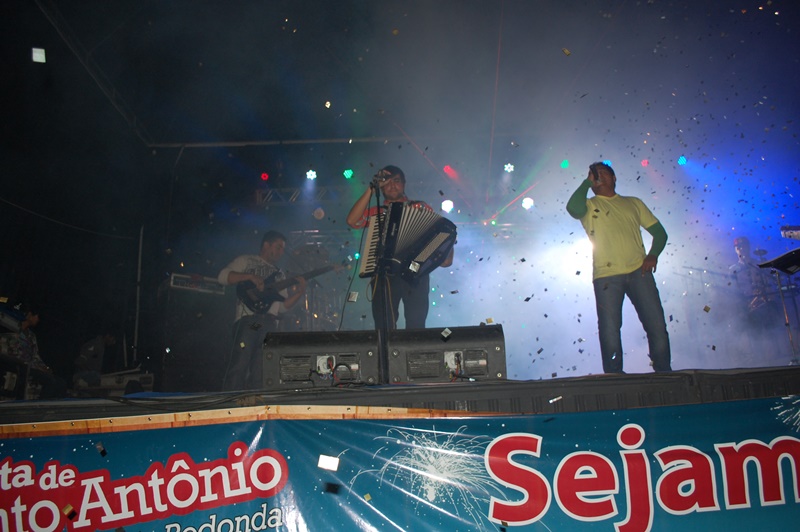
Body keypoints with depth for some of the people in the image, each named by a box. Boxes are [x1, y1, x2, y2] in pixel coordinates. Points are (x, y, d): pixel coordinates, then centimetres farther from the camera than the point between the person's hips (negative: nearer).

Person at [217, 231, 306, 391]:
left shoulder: (279, 275, 28)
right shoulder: (246, 261, 14)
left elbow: (282, 306, 19)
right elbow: (222, 277, -1)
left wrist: (299, 293, 3)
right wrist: (251, 276, -11)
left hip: (270, 325, 5)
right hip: (247, 320, -5)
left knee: (260, 374, 0)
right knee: (239, 366, -16)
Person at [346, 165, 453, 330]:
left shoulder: (420, 207, 15)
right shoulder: (376, 212, 17)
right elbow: (352, 221, -1)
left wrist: (446, 254, -13)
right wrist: (371, 189, 0)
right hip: (383, 275, 1)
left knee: (416, 326, -11)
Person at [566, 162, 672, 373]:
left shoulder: (633, 203, 20)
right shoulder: (589, 206, 12)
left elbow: (659, 231, 20)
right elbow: (573, 208, -13)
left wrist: (653, 254, 1)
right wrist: (587, 182, 0)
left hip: (638, 270, 2)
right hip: (606, 276, -2)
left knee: (657, 325, -3)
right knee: (609, 331, -4)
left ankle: (665, 374, 11)